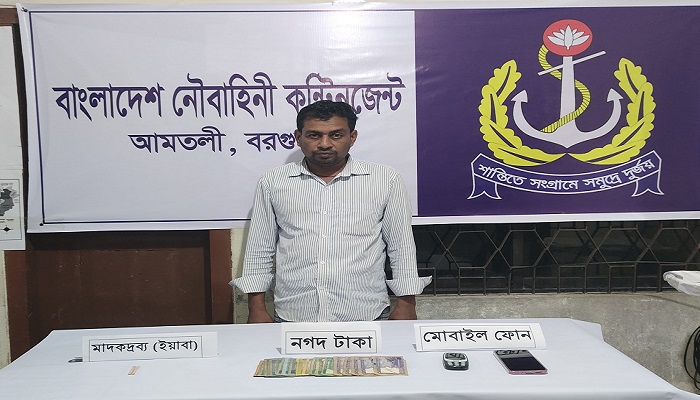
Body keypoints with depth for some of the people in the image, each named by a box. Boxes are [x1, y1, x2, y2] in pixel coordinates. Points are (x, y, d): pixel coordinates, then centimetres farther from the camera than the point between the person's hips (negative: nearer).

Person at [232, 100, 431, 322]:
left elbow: (402, 248, 5)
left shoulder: (386, 181, 1)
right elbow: (259, 250, 8)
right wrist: (257, 309, 4)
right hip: (291, 317, 1)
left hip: (365, 317, 0)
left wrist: (406, 305, 1)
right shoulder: (272, 182, 5)